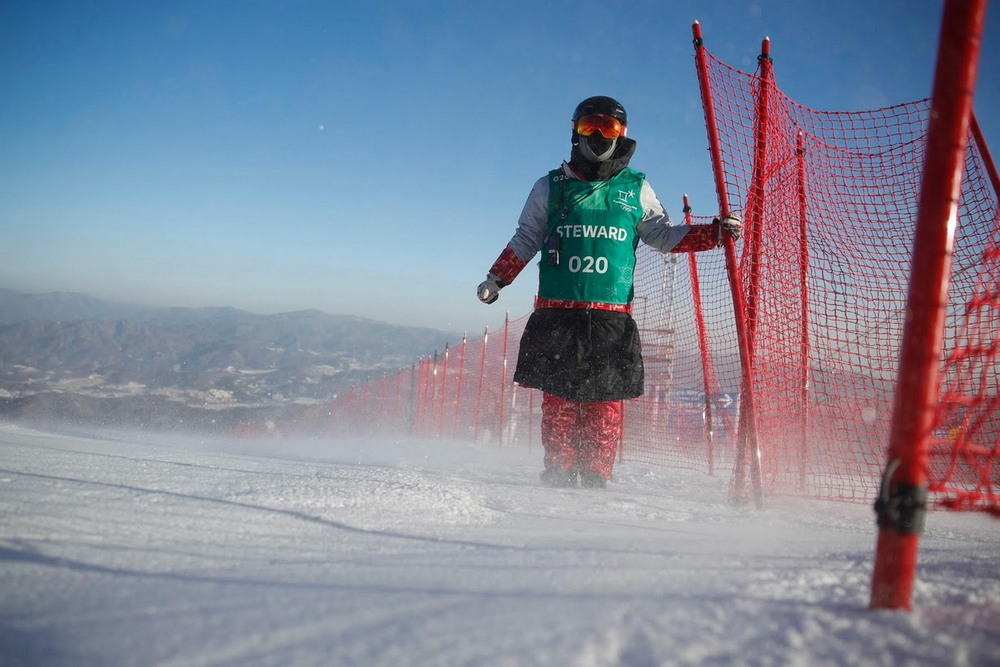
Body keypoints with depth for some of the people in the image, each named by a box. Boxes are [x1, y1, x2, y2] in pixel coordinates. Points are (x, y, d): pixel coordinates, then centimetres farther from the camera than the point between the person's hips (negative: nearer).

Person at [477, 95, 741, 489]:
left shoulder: (636, 189, 14)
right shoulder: (551, 187, 13)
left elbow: (663, 235, 17)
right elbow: (526, 240, 18)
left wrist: (715, 233, 5)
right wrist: (496, 279, 9)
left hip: (612, 314, 0)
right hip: (556, 312, 0)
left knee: (607, 398, -5)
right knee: (558, 394, -1)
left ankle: (596, 477, 1)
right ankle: (558, 472, 6)